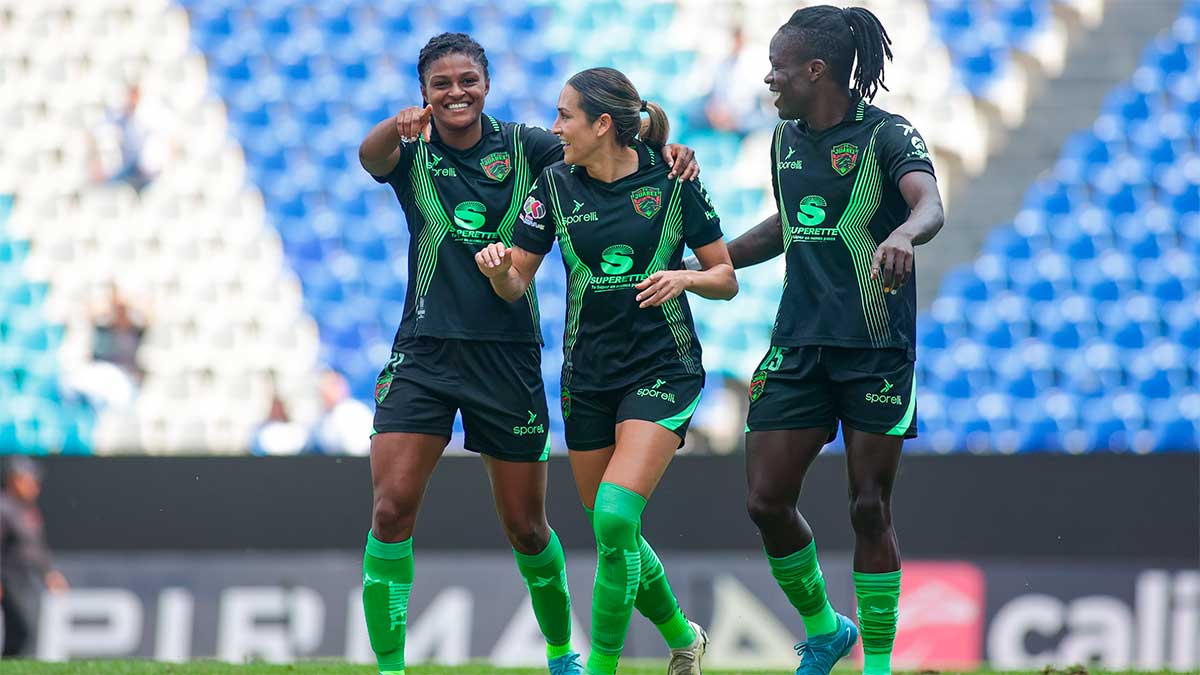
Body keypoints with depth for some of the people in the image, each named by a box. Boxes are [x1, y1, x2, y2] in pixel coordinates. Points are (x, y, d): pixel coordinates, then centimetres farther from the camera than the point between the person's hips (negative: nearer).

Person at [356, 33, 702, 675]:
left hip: (508, 354, 0)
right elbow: (370, 156, -22)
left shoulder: (520, 146, 3)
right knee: (392, 507, -15)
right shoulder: (413, 153, 1)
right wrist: (396, 127, -46)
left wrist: (661, 141, -24)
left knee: (525, 526, 8)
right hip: (424, 351, 0)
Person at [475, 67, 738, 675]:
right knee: (611, 531, 8)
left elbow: (725, 278, 1)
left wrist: (684, 277, -20)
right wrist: (497, 267, -20)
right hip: (587, 373, 4)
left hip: (662, 368, -4)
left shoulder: (671, 180, -6)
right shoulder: (555, 185, 1)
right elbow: (515, 287, 2)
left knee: (615, 517, -20)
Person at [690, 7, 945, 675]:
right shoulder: (787, 141, 11)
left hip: (876, 349, -6)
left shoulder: (887, 135, -9)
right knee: (766, 500, 0)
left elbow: (930, 206, -27)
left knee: (870, 508, -4)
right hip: (798, 345, 6)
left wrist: (901, 236, -49)